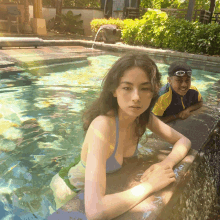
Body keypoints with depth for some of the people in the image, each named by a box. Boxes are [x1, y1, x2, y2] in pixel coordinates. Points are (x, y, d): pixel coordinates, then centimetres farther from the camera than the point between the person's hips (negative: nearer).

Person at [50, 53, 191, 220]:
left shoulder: (143, 117, -17)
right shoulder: (103, 125, -39)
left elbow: (184, 141, -4)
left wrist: (167, 163, -24)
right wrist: (151, 185, -34)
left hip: (107, 186, 5)